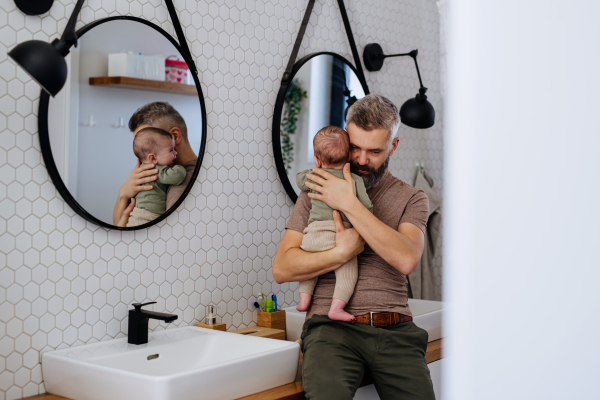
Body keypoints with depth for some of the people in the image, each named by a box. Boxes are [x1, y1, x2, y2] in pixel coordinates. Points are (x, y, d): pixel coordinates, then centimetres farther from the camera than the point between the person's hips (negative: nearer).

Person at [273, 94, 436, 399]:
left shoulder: (411, 199, 12)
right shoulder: (318, 191, 12)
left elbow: (407, 259, -10)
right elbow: (281, 268, 4)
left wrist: (350, 204, -10)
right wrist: (343, 254, -9)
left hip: (395, 329, 2)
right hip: (332, 326, -1)